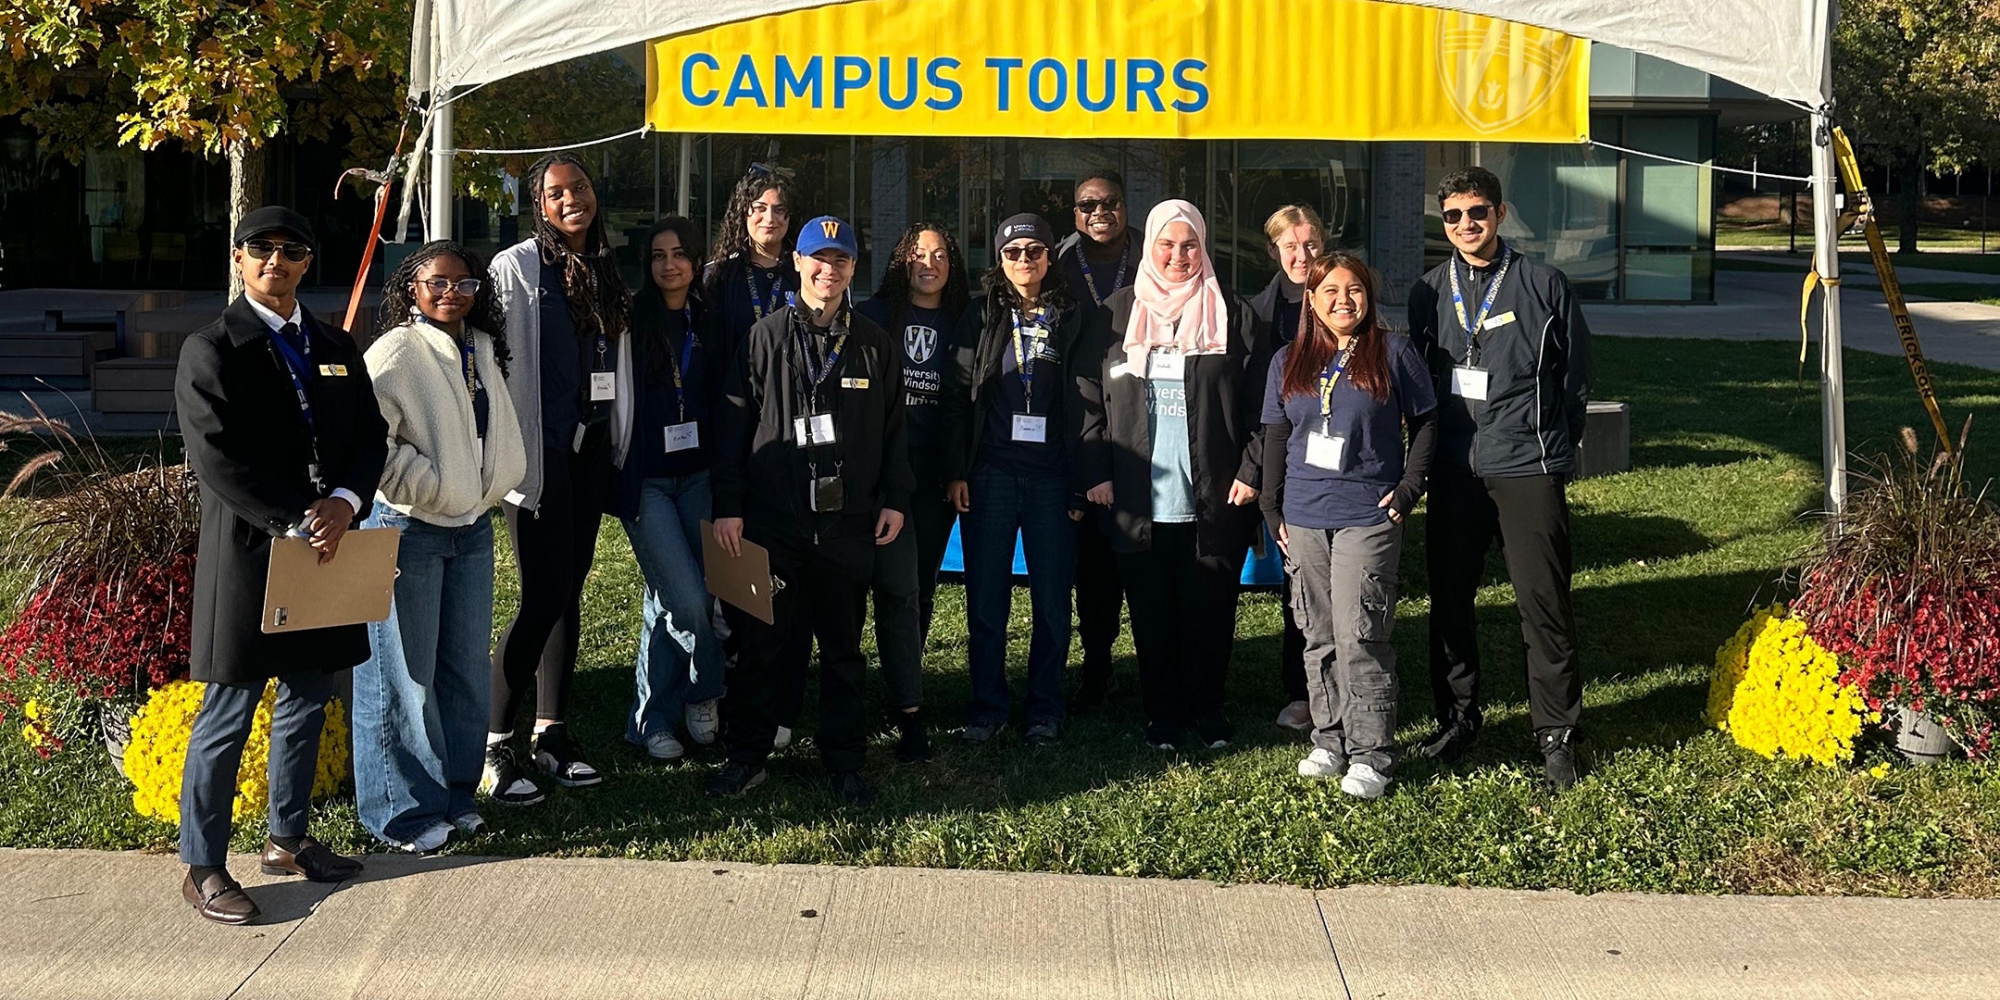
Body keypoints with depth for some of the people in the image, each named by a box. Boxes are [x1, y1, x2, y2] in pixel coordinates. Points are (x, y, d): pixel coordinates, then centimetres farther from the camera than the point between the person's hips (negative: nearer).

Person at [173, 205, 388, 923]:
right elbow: (217, 460, -14)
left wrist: (342, 505, -11)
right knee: (229, 714, -1)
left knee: (307, 701, 15)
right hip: (247, 553, -6)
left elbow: (371, 438, 8)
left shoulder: (336, 348, 13)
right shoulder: (211, 350, -6)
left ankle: (288, 840, 30)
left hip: (327, 546, 6)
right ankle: (203, 868, 9)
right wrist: (296, 522, -19)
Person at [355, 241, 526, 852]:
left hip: (472, 527, 7)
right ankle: (406, 811, 11)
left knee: (467, 668, 12)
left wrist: (490, 490, 12)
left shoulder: (482, 350, 11)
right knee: (406, 675, 0)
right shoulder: (397, 351, -12)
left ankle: (456, 795, 25)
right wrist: (430, 488, -16)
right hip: (408, 528, -7)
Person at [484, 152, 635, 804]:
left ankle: (552, 733, 18)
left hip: (591, 449, 6)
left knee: (569, 593, 10)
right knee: (544, 596, -9)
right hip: (539, 449, -6)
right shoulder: (516, 267, -6)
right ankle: (493, 746, -1)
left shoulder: (605, 272, 14)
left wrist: (618, 444, 14)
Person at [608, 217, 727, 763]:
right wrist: (622, 480, -11)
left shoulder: (708, 322, 9)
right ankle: (703, 691, 12)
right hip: (646, 480, -4)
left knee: (666, 600, 8)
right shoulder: (631, 319, -4)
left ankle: (652, 720, 18)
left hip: (697, 476, 4)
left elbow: (722, 401, 12)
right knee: (687, 600, -11)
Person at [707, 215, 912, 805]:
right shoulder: (764, 339, 3)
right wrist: (726, 506, -3)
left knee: (843, 646, 9)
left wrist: (895, 499, 8)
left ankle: (844, 762, 19)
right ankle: (748, 754, 17)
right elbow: (733, 425, 2)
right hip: (772, 520, -2)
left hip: (847, 523, 2)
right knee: (764, 641, 4)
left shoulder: (873, 344, 9)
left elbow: (892, 427, 14)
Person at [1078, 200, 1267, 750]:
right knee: (1151, 612, 8)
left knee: (1210, 611, 7)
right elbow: (1090, 398, 5)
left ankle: (1207, 709, 24)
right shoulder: (1117, 313, 7)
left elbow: (1259, 405, 2)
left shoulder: (1233, 317, 3)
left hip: (1214, 500, -1)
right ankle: (1161, 713, 22)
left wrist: (1251, 473, -6)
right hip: (1138, 500, 1)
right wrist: (1096, 473, -2)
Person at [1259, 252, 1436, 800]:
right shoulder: (1287, 362, 11)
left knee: (1359, 637, -8)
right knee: (1319, 638, 9)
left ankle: (1371, 754, 0)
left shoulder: (1393, 352, 0)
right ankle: (1329, 740, 20)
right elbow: (1275, 438, 15)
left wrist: (1408, 488, -4)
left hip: (1368, 517, -4)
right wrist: (1272, 509, 11)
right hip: (1304, 518, 4)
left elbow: (1425, 422, 5)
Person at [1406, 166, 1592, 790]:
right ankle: (1456, 720, 22)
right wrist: (1431, 450, 14)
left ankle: (1557, 734, 6)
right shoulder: (1429, 292, 11)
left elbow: (1576, 376, 7)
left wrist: (1550, 445, 7)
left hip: (1528, 470, -3)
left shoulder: (1543, 285, 1)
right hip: (1454, 472, 4)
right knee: (1449, 602, 8)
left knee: (1544, 604, -4)